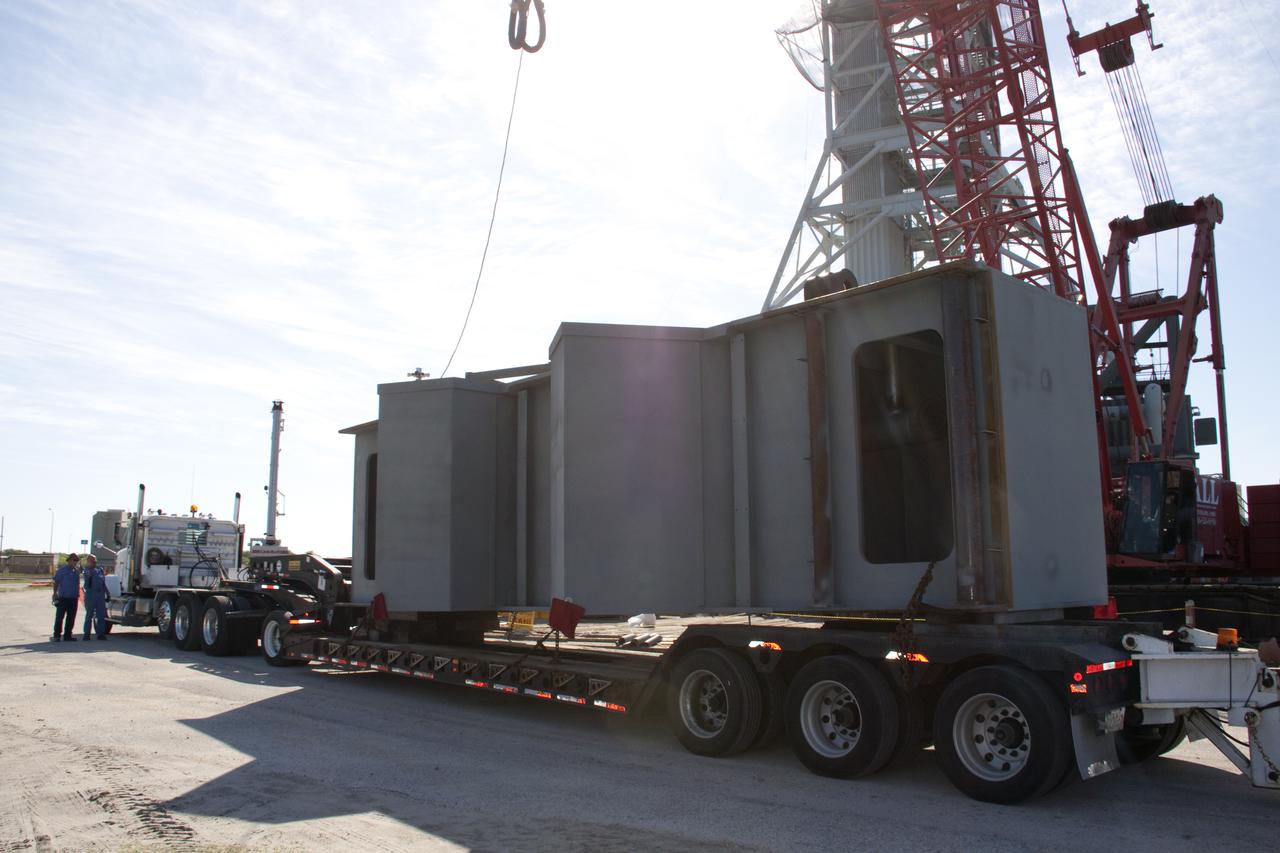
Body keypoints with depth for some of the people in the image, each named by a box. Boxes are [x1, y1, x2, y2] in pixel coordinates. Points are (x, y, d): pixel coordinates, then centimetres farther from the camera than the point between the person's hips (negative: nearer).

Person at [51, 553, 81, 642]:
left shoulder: (76, 571, 14)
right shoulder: (62, 570, -3)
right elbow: (56, 582, -4)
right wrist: (55, 593, -11)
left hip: (73, 598, 5)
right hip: (63, 598, -5)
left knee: (71, 618, 7)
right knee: (60, 617, -3)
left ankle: (68, 635, 12)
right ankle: (57, 635, 1)